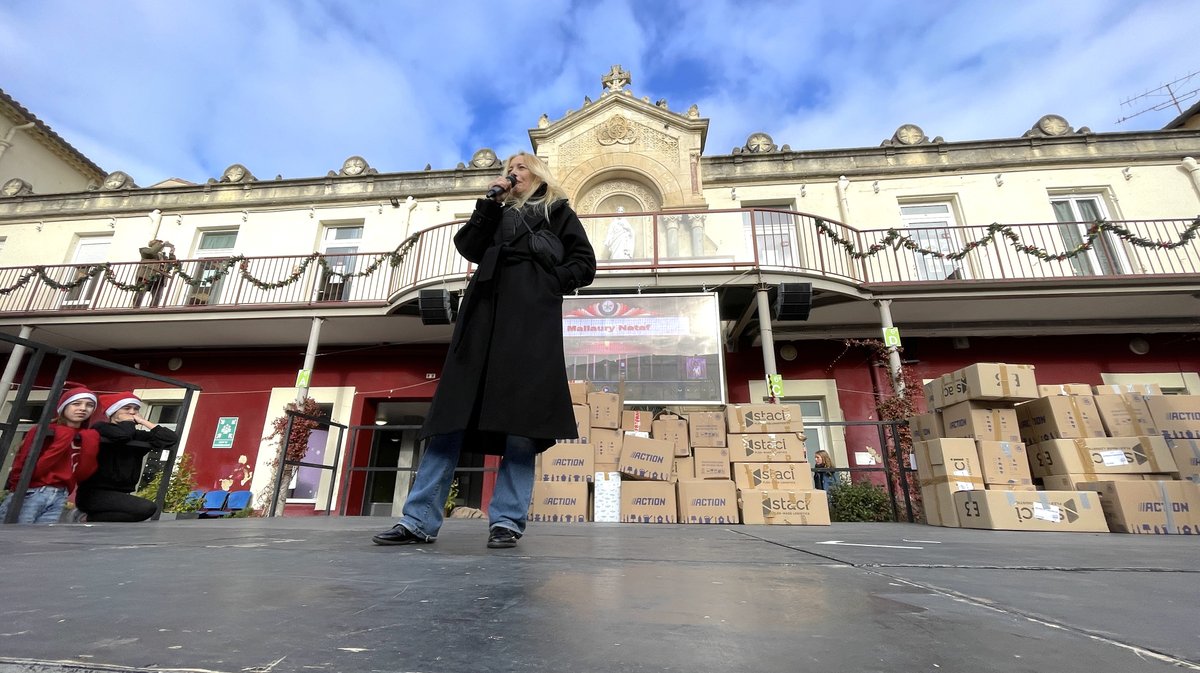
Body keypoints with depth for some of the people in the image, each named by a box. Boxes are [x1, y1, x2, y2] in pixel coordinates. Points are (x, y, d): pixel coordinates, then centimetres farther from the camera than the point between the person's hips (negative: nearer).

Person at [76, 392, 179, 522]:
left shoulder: (137, 436, 11)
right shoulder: (100, 429, -3)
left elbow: (171, 439, -4)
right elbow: (122, 434, -26)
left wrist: (143, 422, 1)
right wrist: (128, 421, -3)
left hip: (121, 495, 6)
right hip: (95, 494, -6)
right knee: (147, 508, -28)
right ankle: (93, 521, -9)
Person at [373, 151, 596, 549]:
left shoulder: (557, 211, 21)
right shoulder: (500, 215, 31)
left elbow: (584, 263, 9)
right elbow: (469, 248, 15)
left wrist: (549, 284, -6)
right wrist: (490, 203, 12)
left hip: (530, 315, -4)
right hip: (487, 310, 4)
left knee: (520, 412, -12)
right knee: (457, 407, -6)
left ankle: (507, 520, -7)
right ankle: (420, 520, -5)